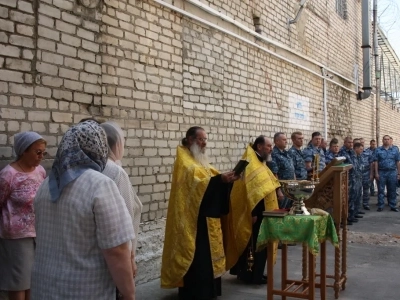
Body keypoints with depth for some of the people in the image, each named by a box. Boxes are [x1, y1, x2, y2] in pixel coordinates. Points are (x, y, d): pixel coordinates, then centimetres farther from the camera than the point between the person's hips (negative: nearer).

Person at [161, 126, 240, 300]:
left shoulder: (199, 159, 18)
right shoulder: (184, 160, -11)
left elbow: (209, 177, 13)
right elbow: (194, 182, -25)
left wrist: (225, 178, -6)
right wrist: (220, 179, -31)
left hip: (206, 215, 10)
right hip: (193, 217, -10)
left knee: (207, 253, 13)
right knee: (197, 255, -7)